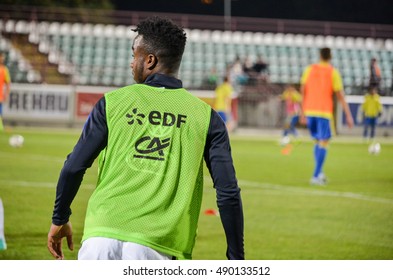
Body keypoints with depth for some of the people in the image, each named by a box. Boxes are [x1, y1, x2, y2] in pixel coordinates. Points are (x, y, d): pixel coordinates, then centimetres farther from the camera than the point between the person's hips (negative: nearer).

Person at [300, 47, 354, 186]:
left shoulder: (309, 69, 6)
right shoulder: (333, 72, -3)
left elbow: (303, 92, 6)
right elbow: (340, 96, -6)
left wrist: (302, 113, 13)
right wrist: (349, 116, -3)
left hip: (310, 111, 4)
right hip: (324, 112, -4)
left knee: (318, 141, 18)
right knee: (324, 143, -1)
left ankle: (319, 173, 13)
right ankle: (316, 176, -11)